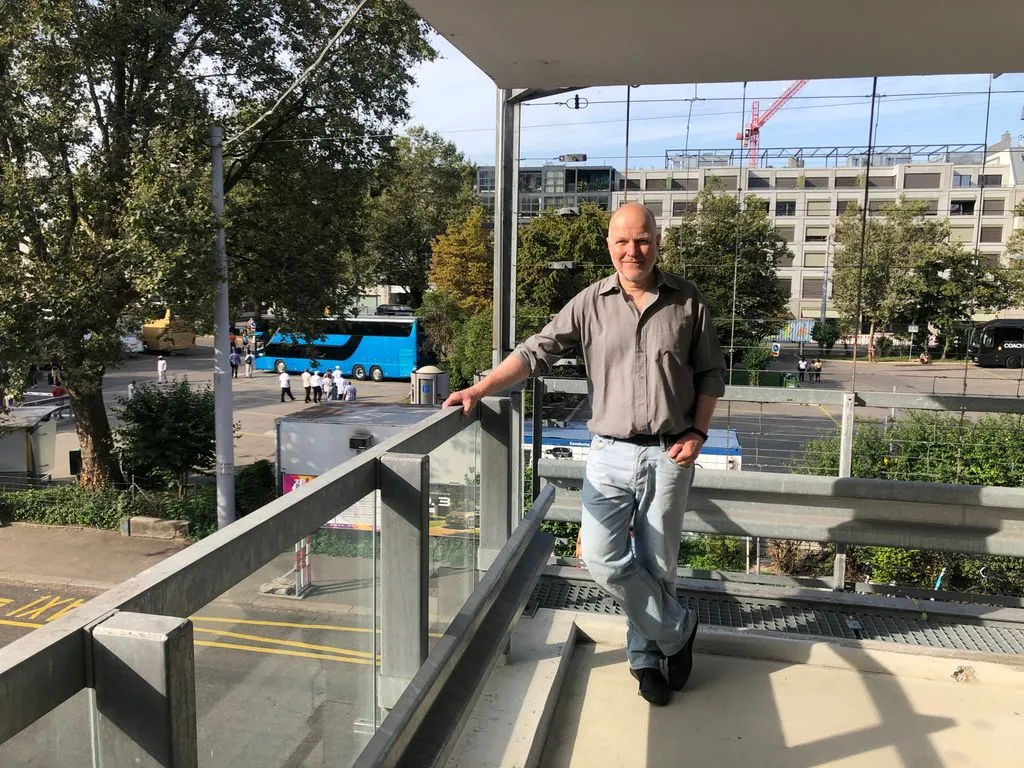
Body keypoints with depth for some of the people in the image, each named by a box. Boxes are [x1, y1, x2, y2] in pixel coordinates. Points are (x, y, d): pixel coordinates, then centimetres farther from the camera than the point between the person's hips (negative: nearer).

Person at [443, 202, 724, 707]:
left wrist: (697, 433, -3)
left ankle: (645, 655, 32)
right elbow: (537, 351, -4)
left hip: (668, 456, 0)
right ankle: (677, 630, 18)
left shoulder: (687, 301, 1)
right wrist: (479, 390, -15)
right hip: (610, 453, 1)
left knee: (657, 565, 9)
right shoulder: (590, 304, 0)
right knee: (603, 558, -6)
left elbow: (711, 373, 8)